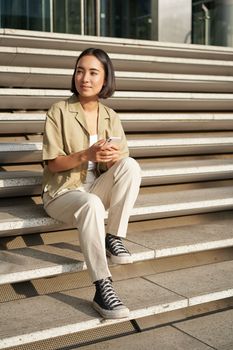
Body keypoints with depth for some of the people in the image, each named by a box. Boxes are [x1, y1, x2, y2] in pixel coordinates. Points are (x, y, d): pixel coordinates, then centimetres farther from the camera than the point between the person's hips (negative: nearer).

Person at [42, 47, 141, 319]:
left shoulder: (110, 116, 6)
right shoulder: (59, 112, -6)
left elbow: (122, 162, 2)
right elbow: (51, 164, -10)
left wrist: (116, 157, -23)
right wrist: (86, 155, -26)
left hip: (97, 190, 4)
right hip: (62, 192, -4)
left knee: (132, 165, -23)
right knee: (91, 204, -38)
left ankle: (113, 239, -18)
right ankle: (102, 288, -35)